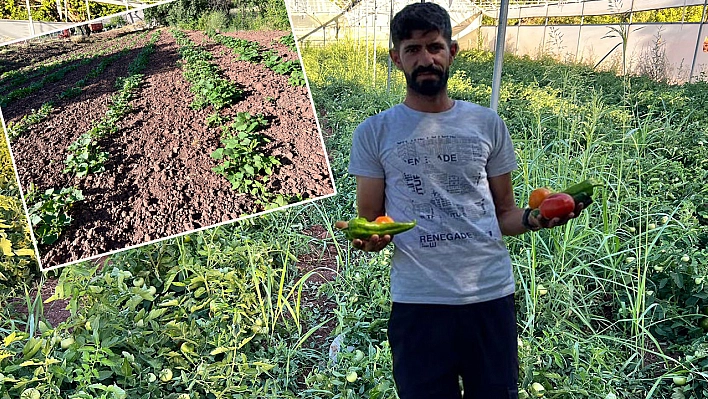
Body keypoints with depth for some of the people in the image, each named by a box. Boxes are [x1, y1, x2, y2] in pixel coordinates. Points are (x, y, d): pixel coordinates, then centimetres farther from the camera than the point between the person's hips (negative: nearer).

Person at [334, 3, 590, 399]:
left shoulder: (488, 124, 8)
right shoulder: (374, 133, 3)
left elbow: (504, 212, 12)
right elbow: (370, 219, 6)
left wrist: (533, 218, -9)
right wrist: (367, 237, -17)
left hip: (492, 294, 2)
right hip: (418, 302, -1)